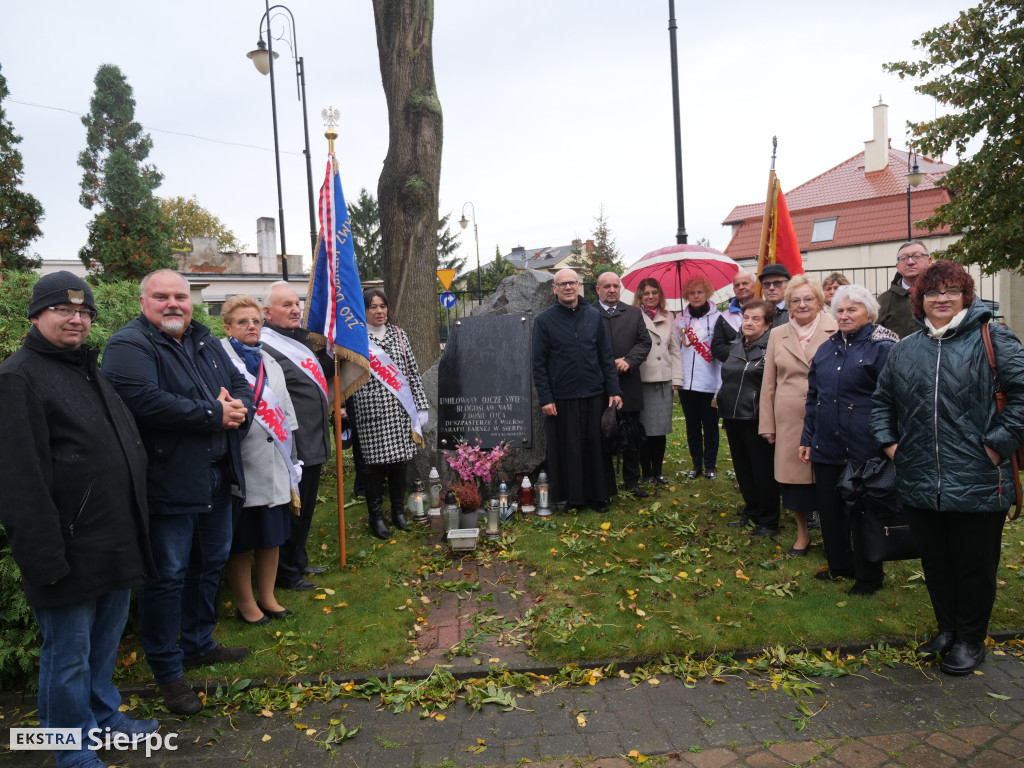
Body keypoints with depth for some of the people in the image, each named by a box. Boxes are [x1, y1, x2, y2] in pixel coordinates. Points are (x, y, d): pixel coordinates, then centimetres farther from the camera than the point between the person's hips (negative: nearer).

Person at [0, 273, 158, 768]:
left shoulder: (87, 370, 15)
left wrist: (134, 532, 20)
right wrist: (44, 555, -21)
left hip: (115, 541, 8)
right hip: (72, 550, -8)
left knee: (105, 640, 22)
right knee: (68, 653, 8)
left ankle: (104, 715, 40)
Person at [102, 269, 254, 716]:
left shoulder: (205, 342, 13)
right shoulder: (129, 345, -12)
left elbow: (240, 384, 12)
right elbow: (146, 401, -27)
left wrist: (239, 409, -12)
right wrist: (215, 415, -20)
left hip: (217, 478, 8)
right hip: (168, 484, -8)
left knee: (211, 564, 20)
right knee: (168, 576, 3)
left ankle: (199, 644, 40)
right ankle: (168, 671, 20)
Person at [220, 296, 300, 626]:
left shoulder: (270, 363, 16)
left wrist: (291, 463, 16)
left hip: (273, 467, 6)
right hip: (240, 466, -6)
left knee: (272, 535, 14)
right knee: (240, 541, 7)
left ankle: (267, 597, 29)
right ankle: (245, 602, 24)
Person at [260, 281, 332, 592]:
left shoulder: (303, 338, 12)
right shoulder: (265, 347, -17)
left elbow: (326, 371, 27)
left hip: (314, 442, 9)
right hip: (294, 446, -9)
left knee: (305, 509, 21)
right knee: (291, 511, 4)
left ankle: (299, 562, 37)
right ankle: (286, 574, 20)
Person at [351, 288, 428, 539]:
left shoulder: (399, 334, 10)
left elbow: (413, 371, 10)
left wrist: (421, 405, 7)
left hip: (400, 410, 3)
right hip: (372, 412, -3)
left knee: (399, 460, 10)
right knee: (375, 463, 2)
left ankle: (398, 511, 26)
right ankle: (376, 516, 18)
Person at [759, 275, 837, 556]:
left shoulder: (835, 331, 0)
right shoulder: (777, 335, 8)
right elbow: (768, 384, 9)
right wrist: (767, 424, 7)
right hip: (789, 420, 2)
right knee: (793, 477, 8)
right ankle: (802, 533, 28)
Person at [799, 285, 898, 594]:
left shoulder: (882, 347, -7)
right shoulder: (826, 349, 11)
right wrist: (807, 438, 13)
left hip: (862, 449, -6)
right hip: (826, 447, 6)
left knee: (862, 513, 6)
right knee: (829, 508, 14)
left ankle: (868, 577, 23)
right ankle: (839, 565, 34)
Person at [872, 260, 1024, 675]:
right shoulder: (905, 349, 9)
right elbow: (881, 399, 18)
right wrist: (889, 442, 8)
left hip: (977, 484, -4)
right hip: (920, 482, 4)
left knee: (974, 565, 11)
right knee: (935, 562, 17)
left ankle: (971, 640, 30)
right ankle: (947, 629, 36)